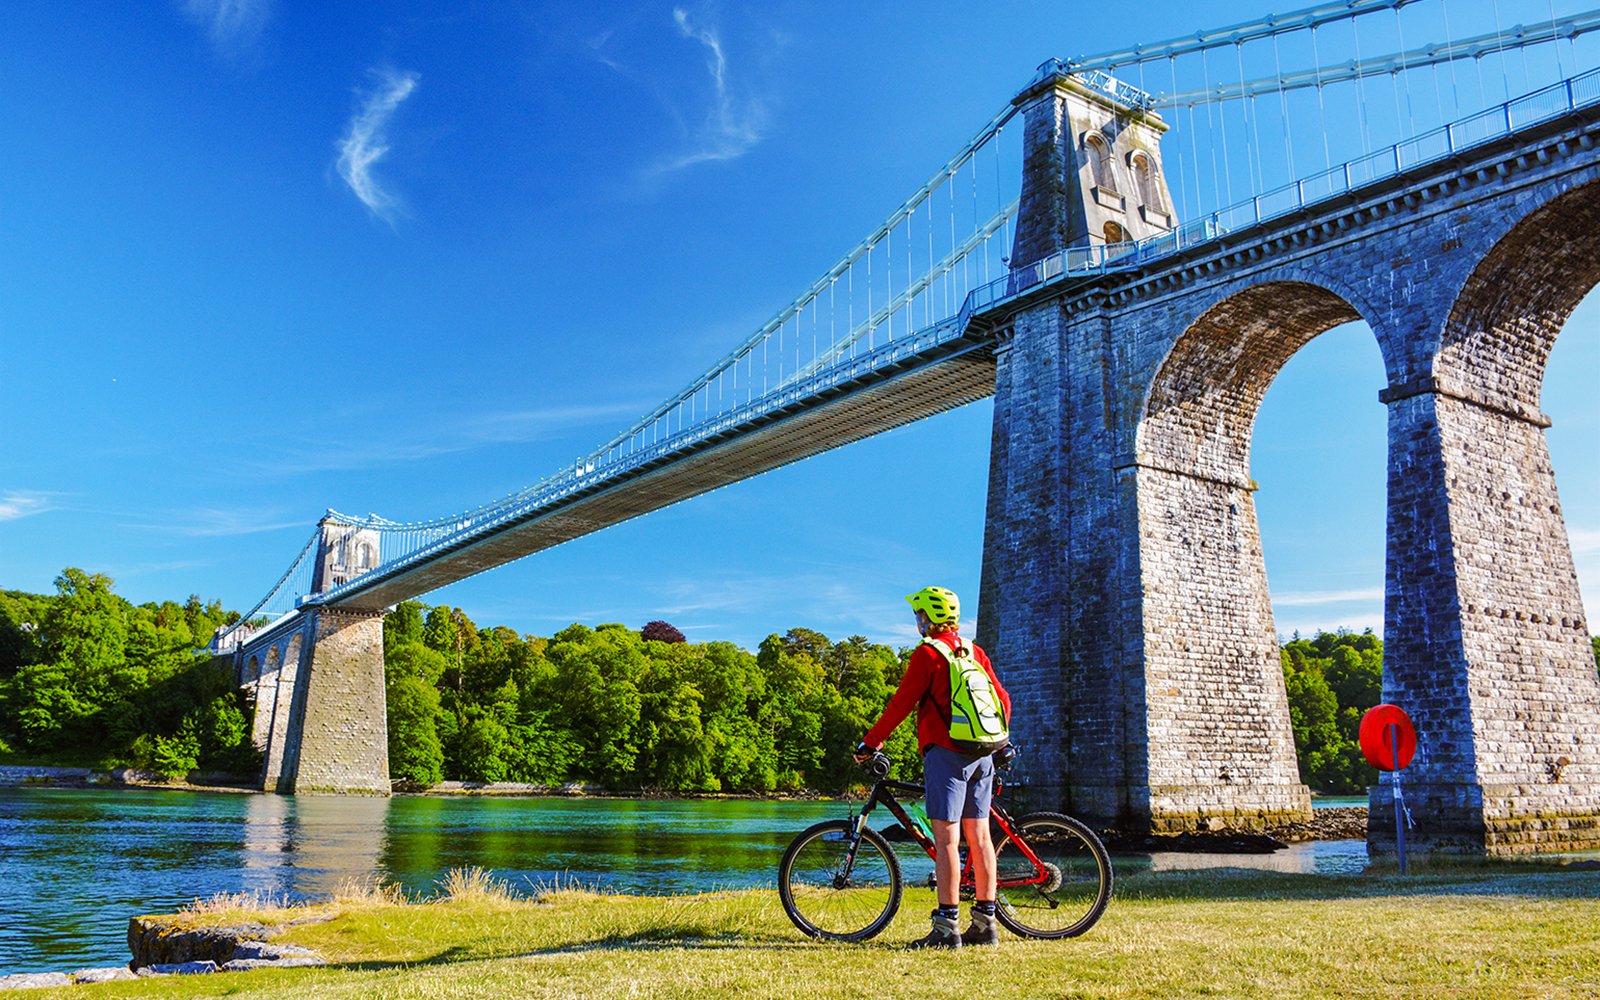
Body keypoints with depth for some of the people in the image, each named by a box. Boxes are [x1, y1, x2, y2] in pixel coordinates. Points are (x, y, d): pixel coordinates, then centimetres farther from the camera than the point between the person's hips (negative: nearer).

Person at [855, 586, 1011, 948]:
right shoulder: (975, 652, 14)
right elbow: (1002, 699, 17)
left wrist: (871, 741, -1)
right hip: (982, 755, 8)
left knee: (946, 839, -7)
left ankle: (947, 927, -7)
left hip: (945, 753, -7)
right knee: (978, 836, 10)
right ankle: (985, 923, 14)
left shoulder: (928, 653, -7)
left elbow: (901, 703, -9)